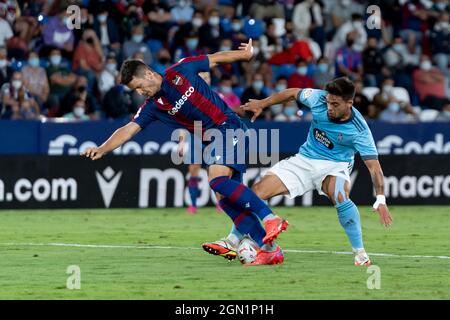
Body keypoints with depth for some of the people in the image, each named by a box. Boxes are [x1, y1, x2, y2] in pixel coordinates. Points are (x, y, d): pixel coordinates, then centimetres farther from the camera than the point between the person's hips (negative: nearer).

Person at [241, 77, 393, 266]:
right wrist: (261, 104, 7)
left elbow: (373, 166, -26)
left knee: (340, 196, -38)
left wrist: (381, 200, -36)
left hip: (334, 166, -4)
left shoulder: (359, 130, -26)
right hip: (304, 160, 4)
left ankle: (360, 254, -26)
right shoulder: (319, 98, -16)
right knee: (258, 191, -9)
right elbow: (293, 93, 4)